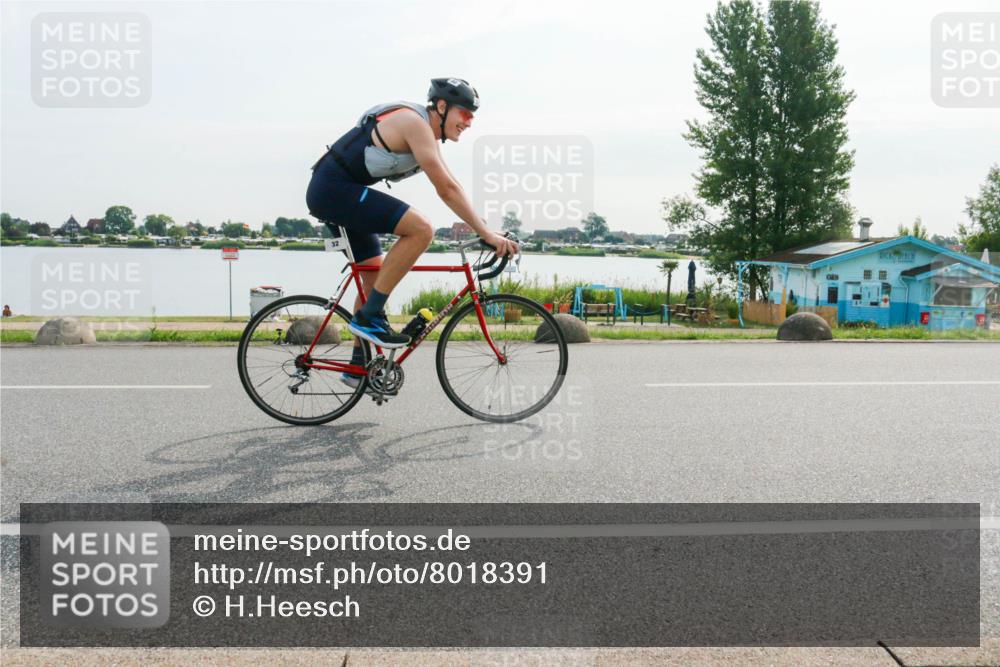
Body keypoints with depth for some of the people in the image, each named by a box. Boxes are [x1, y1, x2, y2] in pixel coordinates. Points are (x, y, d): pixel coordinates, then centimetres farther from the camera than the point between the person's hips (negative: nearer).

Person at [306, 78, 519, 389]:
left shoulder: (427, 133, 15)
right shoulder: (416, 123, -15)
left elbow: (448, 188, 17)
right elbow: (447, 190, -21)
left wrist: (486, 229, 11)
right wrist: (487, 233, -20)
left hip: (329, 192, 11)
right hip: (334, 188, -11)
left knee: (376, 273, 14)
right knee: (421, 229, -22)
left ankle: (359, 366, 22)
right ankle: (369, 317, -15)